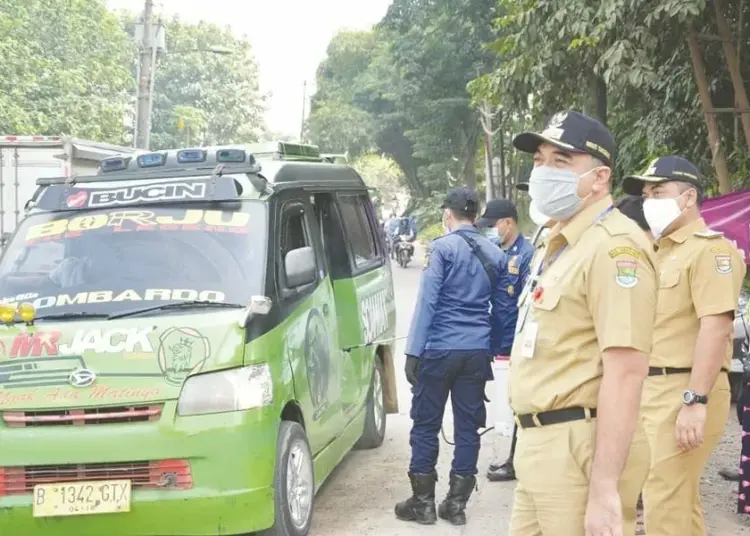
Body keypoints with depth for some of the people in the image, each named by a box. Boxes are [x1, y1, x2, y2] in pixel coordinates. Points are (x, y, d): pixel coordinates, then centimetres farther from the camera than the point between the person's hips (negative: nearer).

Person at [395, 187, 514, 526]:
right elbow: (502, 308, 13)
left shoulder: (442, 248, -6)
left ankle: (423, 502, 9)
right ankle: (457, 503, 12)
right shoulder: (495, 255, 10)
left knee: (426, 425, 5)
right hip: (476, 352, 5)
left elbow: (427, 301, -11)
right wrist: (495, 348, 20)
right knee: (468, 427, 8)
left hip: (439, 349, -5)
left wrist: (414, 351, -9)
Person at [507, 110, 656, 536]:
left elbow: (626, 372, -22)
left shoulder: (614, 247, -15)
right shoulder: (557, 244, 17)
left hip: (582, 447, -9)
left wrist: (604, 489, -26)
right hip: (542, 444, 10)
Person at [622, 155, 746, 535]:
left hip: (684, 390, -9)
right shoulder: (660, 252, 19)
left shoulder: (710, 248, -9)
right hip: (653, 388, 9)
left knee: (664, 505, -9)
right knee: (681, 501, 15)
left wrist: (696, 400, -25)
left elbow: (716, 327, -19)